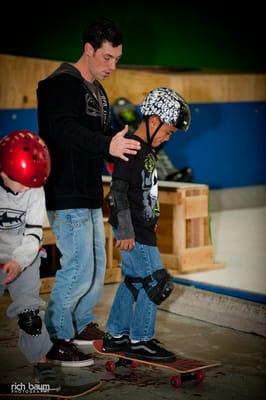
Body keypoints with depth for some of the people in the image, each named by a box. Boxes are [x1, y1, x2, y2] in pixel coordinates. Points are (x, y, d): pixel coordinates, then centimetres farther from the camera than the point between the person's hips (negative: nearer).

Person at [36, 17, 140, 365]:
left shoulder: (98, 91, 17)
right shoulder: (61, 85, -14)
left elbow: (106, 133, 22)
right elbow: (64, 131, -30)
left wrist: (128, 143, 3)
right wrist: (108, 145, -42)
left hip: (90, 194, 10)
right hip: (66, 196, -10)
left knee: (96, 264, 16)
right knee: (80, 268, -10)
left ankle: (83, 324, 32)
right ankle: (56, 339, 2)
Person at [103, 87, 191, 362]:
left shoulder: (148, 151, 14)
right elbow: (118, 192, -20)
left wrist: (151, 219, 25)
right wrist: (125, 232, -22)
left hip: (142, 228, 10)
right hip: (132, 231, -10)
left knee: (133, 281, 15)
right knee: (156, 281, -7)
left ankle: (115, 336, 25)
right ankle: (140, 341, 3)